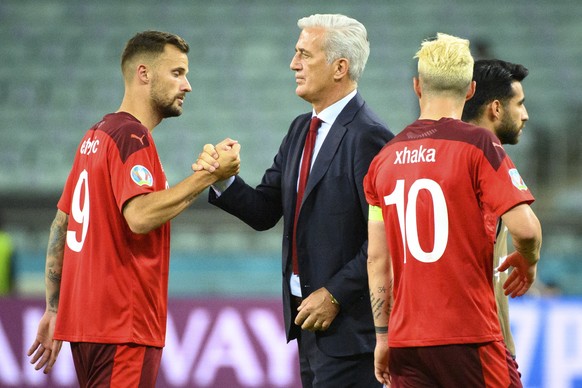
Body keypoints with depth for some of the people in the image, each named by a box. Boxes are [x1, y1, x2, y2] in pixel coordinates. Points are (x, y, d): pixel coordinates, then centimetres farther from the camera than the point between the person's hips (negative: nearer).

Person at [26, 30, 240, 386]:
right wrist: (208, 176, -18)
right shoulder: (132, 136, -11)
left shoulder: (97, 135, 17)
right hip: (123, 328, -9)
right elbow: (140, 216, -25)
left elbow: (61, 227, 19)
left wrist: (53, 311, 21)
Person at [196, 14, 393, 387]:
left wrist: (335, 295, -18)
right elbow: (265, 211, 12)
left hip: (349, 322, -9)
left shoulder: (369, 137, -16)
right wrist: (223, 180, -6)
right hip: (310, 317, 9)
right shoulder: (302, 129, 14)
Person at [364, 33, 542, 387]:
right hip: (468, 336, -5)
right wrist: (529, 262, 7)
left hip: (405, 339, 5)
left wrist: (383, 337, 16)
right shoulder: (477, 144, -7)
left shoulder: (385, 157, 9)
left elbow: (377, 259, 10)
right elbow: (524, 227, -15)